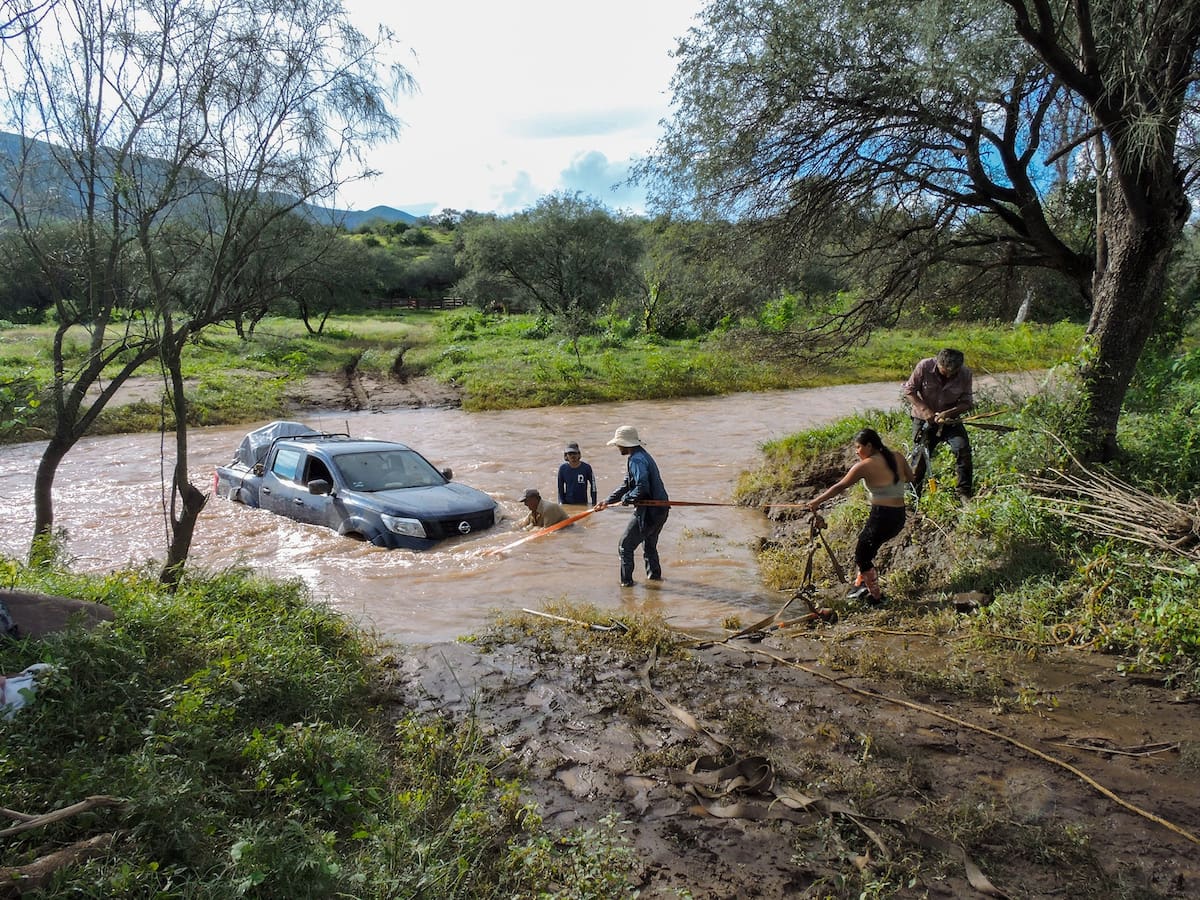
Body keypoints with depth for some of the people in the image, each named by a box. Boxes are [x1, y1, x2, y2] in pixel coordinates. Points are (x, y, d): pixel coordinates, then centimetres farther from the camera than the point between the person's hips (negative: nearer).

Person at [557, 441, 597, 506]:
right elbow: (560, 488, 5)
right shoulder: (563, 468, -4)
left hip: (583, 503, -1)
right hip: (567, 504, 1)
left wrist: (594, 504, 0)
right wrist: (561, 502, 2)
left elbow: (593, 485, 0)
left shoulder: (586, 468, -9)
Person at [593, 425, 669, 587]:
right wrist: (608, 501, 18)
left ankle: (626, 581, 6)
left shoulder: (637, 460, -17)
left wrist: (627, 499, -13)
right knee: (649, 545, 28)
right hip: (660, 510, 10)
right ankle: (654, 575, 38)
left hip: (648, 511, -10)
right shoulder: (642, 456, 17)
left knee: (625, 546, 1)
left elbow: (642, 488, -29)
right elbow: (626, 485, 21)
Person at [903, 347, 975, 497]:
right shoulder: (924, 367, -19)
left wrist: (948, 413, -25)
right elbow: (909, 390, -11)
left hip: (950, 419, 1)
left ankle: (965, 493, -2)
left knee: (963, 449, -15)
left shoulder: (965, 374, -14)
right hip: (924, 419, -1)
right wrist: (925, 410, -21)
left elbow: (967, 402, -8)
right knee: (920, 456, 0)